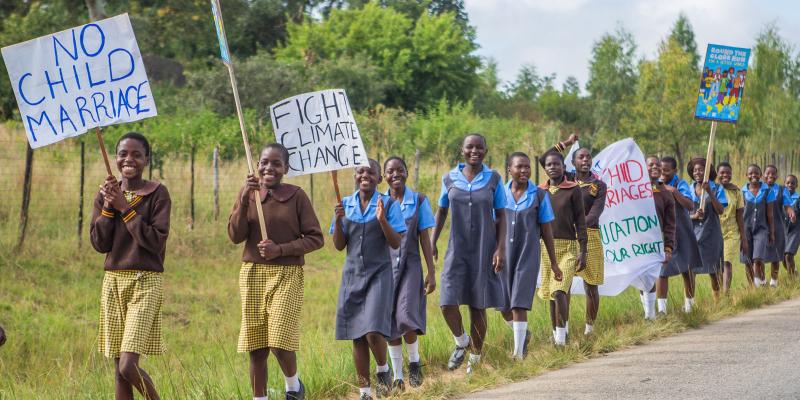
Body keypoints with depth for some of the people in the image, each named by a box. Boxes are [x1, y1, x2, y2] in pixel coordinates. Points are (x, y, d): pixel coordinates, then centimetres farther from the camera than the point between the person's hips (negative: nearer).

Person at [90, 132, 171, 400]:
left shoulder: (157, 193, -4)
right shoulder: (107, 193, 9)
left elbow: (156, 242, -13)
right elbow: (99, 243, 2)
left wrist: (126, 208, -14)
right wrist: (108, 205, -9)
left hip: (146, 282, -5)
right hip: (113, 281, 5)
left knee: (128, 366, -15)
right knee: (118, 368, 5)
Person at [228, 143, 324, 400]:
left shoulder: (296, 196, -3)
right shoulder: (248, 193, 5)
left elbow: (315, 238, -3)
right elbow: (235, 236, -2)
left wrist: (281, 249, -15)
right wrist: (245, 199, -14)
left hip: (287, 275, -3)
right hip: (253, 274, 3)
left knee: (280, 340, -13)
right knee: (256, 346, 5)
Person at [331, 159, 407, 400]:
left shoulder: (388, 205, -3)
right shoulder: (345, 205, 6)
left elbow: (396, 244, -7)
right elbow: (339, 246, 6)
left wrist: (382, 219, -20)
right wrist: (338, 220, -10)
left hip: (379, 274, -4)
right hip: (352, 274, 4)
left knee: (373, 332, -18)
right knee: (357, 337, 5)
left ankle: (383, 371, 11)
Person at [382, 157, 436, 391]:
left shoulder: (418, 201, 2)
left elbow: (425, 239, 3)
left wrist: (431, 273, 0)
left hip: (410, 266, -2)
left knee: (406, 316, -18)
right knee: (390, 321, 3)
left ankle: (414, 360, 9)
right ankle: (397, 377, 12)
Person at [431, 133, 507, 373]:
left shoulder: (493, 180, 0)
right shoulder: (450, 179, 3)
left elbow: (501, 217, 1)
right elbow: (441, 212, 14)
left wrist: (501, 249, -8)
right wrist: (432, 243, 7)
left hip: (483, 251, -1)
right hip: (457, 249, 1)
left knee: (478, 307, 4)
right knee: (447, 302, -12)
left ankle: (475, 358, 19)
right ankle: (460, 342, 16)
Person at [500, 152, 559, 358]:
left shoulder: (539, 195, 0)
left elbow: (546, 230, 4)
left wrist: (553, 262, 5)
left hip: (527, 256, -3)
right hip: (504, 254, 3)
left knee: (519, 304, -11)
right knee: (503, 305, 8)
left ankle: (518, 352, -6)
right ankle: (524, 334, 37)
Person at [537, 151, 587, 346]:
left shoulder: (573, 190, -1)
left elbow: (580, 222, -1)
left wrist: (583, 252, -6)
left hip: (568, 247, -4)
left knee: (559, 291, -18)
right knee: (551, 294, 10)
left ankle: (562, 337, -14)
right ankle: (556, 334, 22)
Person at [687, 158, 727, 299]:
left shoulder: (717, 189, 2)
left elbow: (721, 211, -9)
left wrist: (710, 192, -16)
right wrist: (694, 216, -15)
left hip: (711, 233, -1)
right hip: (693, 233, 1)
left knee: (714, 271, 4)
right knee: (690, 269, -5)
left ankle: (718, 299, 14)